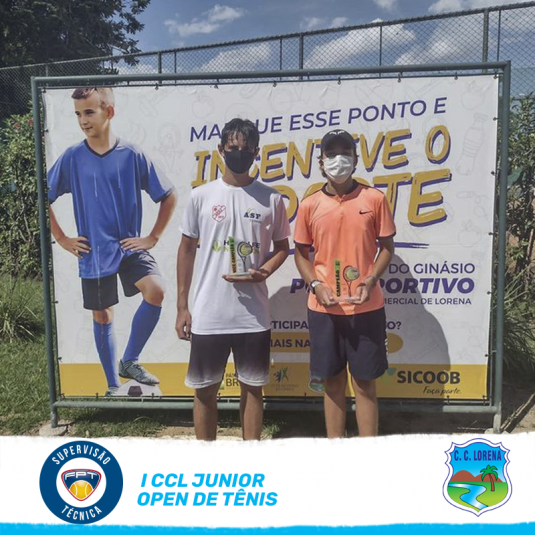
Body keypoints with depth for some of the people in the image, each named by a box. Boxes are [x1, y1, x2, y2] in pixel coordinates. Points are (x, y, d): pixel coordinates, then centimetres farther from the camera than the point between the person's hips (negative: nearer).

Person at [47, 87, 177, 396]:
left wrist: (153, 238, -3)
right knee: (102, 317, 11)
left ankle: (130, 361, -3)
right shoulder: (72, 158, -3)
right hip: (94, 253, 1)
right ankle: (114, 385, 31)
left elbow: (169, 196, 0)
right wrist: (62, 239, 3)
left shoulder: (132, 154, -6)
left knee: (156, 290, -26)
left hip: (131, 246, -1)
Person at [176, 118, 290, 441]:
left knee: (252, 387, 13)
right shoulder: (201, 196, 1)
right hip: (208, 314, 0)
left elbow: (282, 246, 10)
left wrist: (262, 273, -12)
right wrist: (182, 306, 2)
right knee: (205, 389, 11)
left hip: (254, 315, 0)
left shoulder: (271, 199, 1)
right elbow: (187, 249, 5)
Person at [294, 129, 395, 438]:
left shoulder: (374, 199, 0)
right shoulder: (309, 205, 3)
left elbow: (387, 247, 5)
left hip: (366, 307, -1)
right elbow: (301, 253, 9)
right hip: (323, 308, 1)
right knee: (332, 381, 12)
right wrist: (316, 284, -8)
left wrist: (370, 281, -11)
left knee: (365, 381, 8)